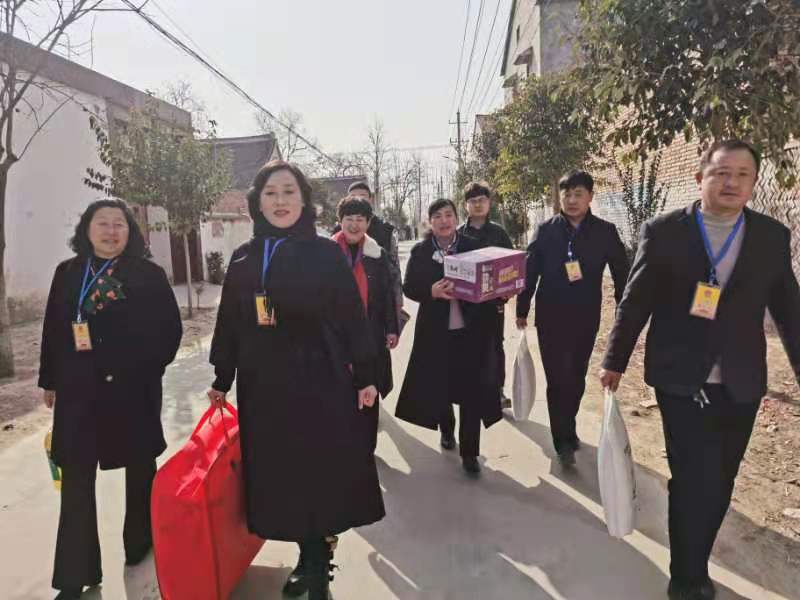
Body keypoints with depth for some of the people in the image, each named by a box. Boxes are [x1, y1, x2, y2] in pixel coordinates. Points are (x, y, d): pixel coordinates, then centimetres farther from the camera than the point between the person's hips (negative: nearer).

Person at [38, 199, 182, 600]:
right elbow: (53, 328, 10)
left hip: (133, 387, -2)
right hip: (78, 388, 3)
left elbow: (170, 328, -6)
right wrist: (50, 380, 11)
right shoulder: (67, 273, 6)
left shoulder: (148, 274, -5)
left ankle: (140, 544, 36)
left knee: (139, 468, 14)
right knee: (76, 479, 4)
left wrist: (148, 369, -12)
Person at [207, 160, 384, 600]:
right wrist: (221, 379, 13)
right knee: (282, 475, 10)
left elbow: (351, 317, -4)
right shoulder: (243, 259, 7)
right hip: (264, 385, 4)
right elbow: (230, 322, 11)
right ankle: (312, 558, 29)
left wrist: (365, 376, -6)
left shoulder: (326, 254, -3)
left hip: (321, 382, -3)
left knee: (323, 472, 3)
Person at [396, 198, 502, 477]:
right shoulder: (420, 251, 0)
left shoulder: (474, 246, 1)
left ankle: (469, 452, 16)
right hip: (436, 330, 1)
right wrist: (431, 291, -22)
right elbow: (408, 287, -4)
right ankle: (446, 429, 43)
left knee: (471, 389, 2)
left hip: (472, 329, 0)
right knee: (438, 384, 13)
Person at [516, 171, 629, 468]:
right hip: (551, 318, -1)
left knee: (576, 378, 14)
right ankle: (564, 440, 12)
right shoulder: (546, 230, -2)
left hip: (586, 319, 1)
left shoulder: (605, 231, -2)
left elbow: (621, 274, 1)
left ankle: (566, 429, 35)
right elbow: (530, 271, 1)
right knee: (558, 379, -1)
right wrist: (522, 310, 2)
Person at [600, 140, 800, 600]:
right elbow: (635, 302, -1)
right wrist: (615, 361, 2)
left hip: (741, 385, 4)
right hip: (682, 381, -3)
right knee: (696, 482, -4)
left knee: (718, 485, 14)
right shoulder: (664, 232, -5)